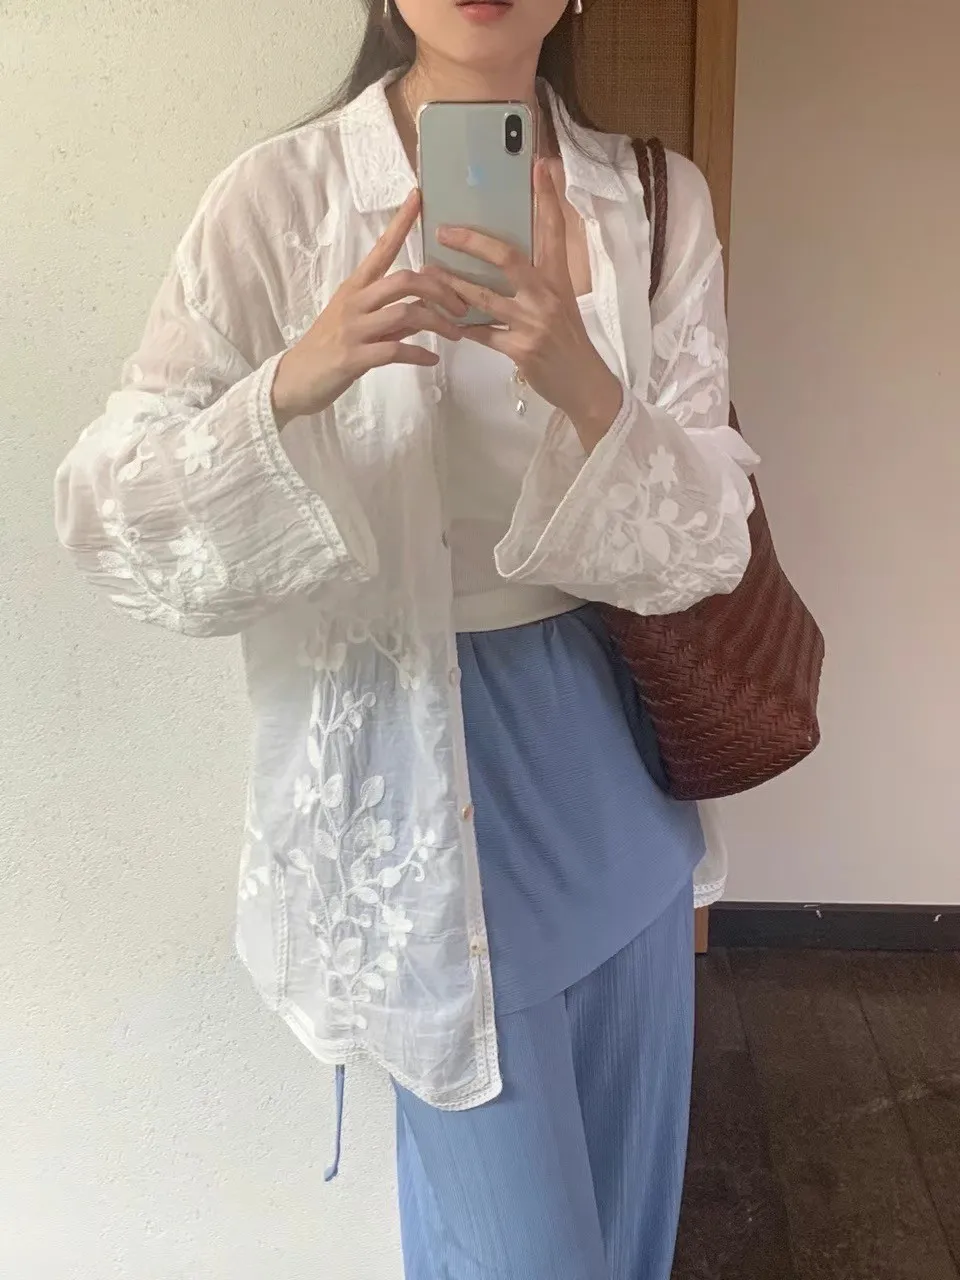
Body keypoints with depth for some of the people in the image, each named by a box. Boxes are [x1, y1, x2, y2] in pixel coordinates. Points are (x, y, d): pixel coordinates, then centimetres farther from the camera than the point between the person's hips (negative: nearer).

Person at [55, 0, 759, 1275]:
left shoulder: (657, 201, -1)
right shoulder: (281, 196, -9)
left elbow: (706, 545, -7)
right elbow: (113, 517, -13)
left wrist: (584, 387, -26)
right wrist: (294, 384, -30)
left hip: (608, 739, 5)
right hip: (414, 751, -4)